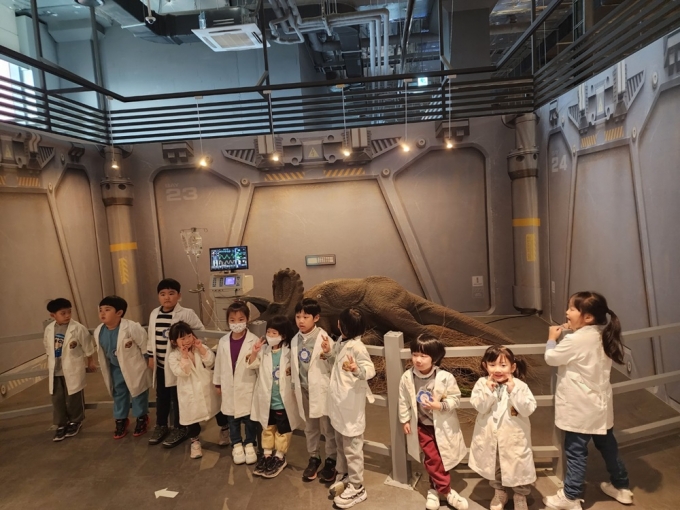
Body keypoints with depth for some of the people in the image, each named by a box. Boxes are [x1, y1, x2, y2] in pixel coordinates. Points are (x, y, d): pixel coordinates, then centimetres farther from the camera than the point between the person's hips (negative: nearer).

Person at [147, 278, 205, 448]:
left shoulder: (186, 314, -15)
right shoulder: (154, 314, 5)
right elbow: (151, 336, 13)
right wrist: (151, 356, 14)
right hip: (160, 364, 6)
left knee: (178, 397, 6)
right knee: (161, 396, 19)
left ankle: (180, 429, 21)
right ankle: (161, 425, 37)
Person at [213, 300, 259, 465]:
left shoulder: (254, 341, -13)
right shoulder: (223, 341, -1)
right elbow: (219, 362, 8)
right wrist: (218, 383, 12)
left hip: (248, 387, -3)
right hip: (229, 387, 3)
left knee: (249, 417, 10)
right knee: (232, 418, 16)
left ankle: (249, 444, 30)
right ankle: (236, 445, 34)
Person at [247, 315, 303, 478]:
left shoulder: (289, 352, -16)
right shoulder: (264, 349, -5)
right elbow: (252, 365, 4)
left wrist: (291, 371, -29)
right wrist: (254, 352, -13)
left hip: (283, 399, -4)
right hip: (267, 398, 4)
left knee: (283, 430, 13)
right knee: (267, 427, 20)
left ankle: (279, 458, 29)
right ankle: (267, 455, 35)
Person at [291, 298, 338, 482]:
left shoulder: (324, 339, -15)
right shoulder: (295, 340, 2)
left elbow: (334, 365, -13)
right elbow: (295, 365, 12)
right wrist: (294, 386, 15)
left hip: (322, 389, -5)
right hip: (304, 389, 5)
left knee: (328, 427, 9)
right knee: (310, 427, 19)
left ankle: (331, 461, 25)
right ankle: (313, 458, 35)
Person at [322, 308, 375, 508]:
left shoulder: (357, 347, -23)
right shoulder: (341, 341, 4)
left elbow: (371, 370, -25)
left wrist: (356, 370, -44)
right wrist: (329, 353, 1)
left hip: (351, 405, -9)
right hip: (339, 403, 9)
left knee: (352, 448, 4)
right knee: (341, 444, 22)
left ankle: (356, 488, 19)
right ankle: (343, 477, 39)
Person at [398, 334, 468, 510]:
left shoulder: (445, 377, -24)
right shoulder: (407, 378, -15)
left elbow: (455, 398, -12)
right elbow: (403, 400, -2)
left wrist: (440, 405, -27)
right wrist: (405, 420, 4)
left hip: (443, 424, -1)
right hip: (423, 425, 1)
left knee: (441, 458, 13)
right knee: (432, 458, 7)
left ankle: (435, 489, 36)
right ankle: (445, 490, 27)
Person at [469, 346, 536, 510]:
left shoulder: (519, 385, -14)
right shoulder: (482, 383, -11)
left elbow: (528, 410, -20)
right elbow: (480, 407, -16)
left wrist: (513, 391, -29)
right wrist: (488, 390, -28)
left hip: (514, 437, -2)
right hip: (491, 437, 2)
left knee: (518, 467, 14)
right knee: (493, 465, 20)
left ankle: (520, 496, 40)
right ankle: (499, 492, 45)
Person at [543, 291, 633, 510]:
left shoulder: (575, 340, -24)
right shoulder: (602, 336, 1)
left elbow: (551, 358, -12)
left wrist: (552, 338, 4)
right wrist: (573, 331, 7)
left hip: (581, 408, -8)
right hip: (599, 404, 8)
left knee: (576, 451, 3)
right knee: (607, 445, 23)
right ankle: (621, 487, 39)